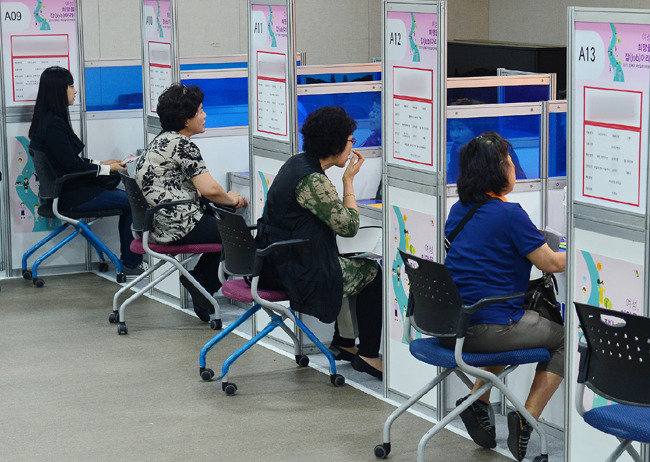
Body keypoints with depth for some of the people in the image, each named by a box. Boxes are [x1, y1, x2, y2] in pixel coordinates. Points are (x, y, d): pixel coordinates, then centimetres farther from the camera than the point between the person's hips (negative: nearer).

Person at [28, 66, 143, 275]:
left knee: (127, 199, 9)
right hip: (68, 197, -10)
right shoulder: (53, 125, -20)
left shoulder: (51, 120, 12)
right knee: (133, 203, -10)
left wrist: (101, 164, 12)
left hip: (66, 189, 10)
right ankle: (131, 264, -1)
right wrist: (107, 169, -7)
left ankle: (129, 261, 10)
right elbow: (73, 166, -19)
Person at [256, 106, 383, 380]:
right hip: (295, 272, -10)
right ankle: (368, 355, 14)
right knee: (371, 274, 6)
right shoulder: (313, 180, -24)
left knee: (356, 267, 25)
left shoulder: (297, 163, 8)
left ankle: (343, 343, 31)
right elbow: (348, 226, -17)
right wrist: (349, 180, -8)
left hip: (274, 262, 10)